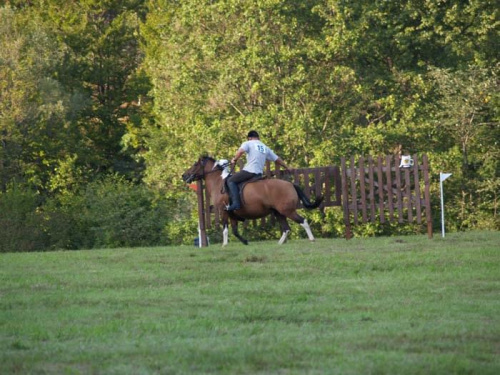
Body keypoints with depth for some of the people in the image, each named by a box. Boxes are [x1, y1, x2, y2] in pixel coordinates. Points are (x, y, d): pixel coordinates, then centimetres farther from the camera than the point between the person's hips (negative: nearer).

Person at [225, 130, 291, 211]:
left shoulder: (248, 143, 6)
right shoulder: (265, 148, 22)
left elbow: (241, 151, -16)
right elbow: (277, 159, 28)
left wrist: (234, 160, 1)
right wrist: (286, 167, 41)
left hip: (249, 171, -7)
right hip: (259, 173, 7)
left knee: (231, 181, -1)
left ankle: (236, 203, -21)